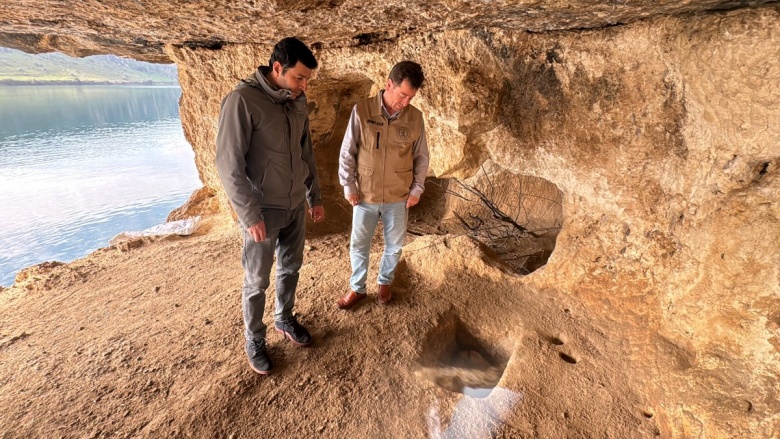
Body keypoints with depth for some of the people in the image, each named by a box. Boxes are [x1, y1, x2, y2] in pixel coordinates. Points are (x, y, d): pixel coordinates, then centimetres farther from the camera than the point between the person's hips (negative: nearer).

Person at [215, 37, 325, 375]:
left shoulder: (298, 102, 3)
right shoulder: (242, 100, -18)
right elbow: (228, 164, -18)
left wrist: (315, 197, 12)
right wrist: (250, 215, -18)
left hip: (296, 207, 6)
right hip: (263, 212, -6)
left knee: (290, 269, 20)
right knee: (257, 282, 10)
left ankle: (284, 319, 43)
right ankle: (254, 340, 31)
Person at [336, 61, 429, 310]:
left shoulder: (415, 117, -6)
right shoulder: (361, 111, -12)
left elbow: (421, 157, 4)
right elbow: (347, 152, -6)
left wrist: (417, 189, 1)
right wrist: (348, 186, -7)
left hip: (398, 197, 1)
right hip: (365, 196, -1)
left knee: (394, 245, 15)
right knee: (358, 245, 13)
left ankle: (384, 282, 42)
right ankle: (357, 289, 35)